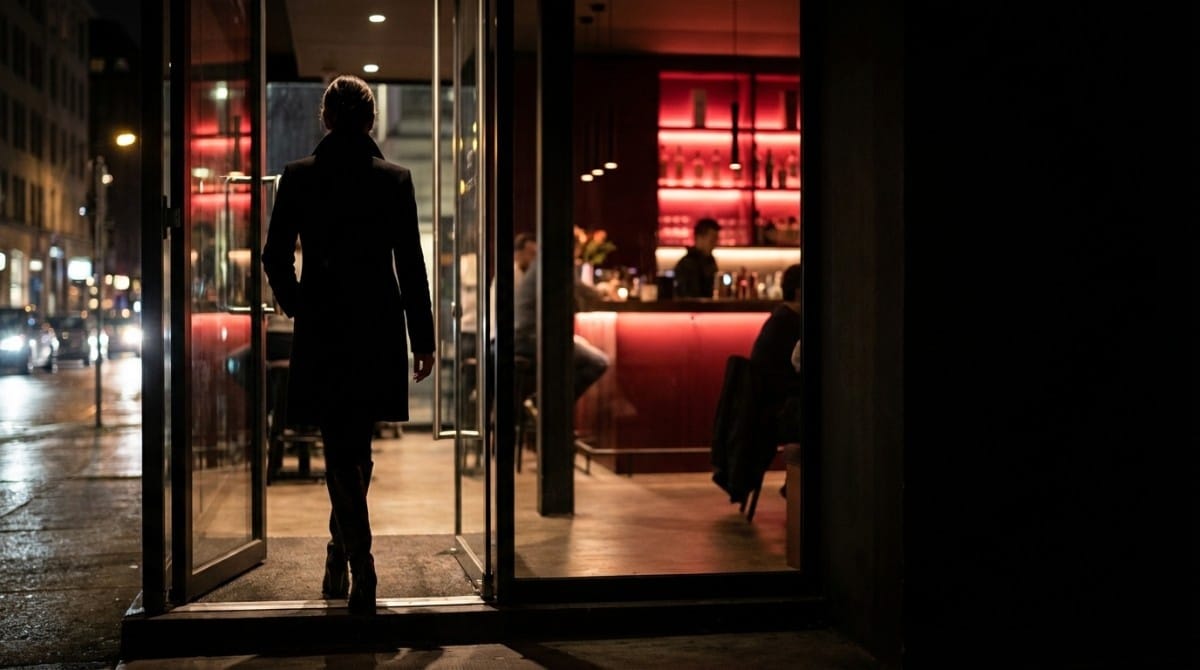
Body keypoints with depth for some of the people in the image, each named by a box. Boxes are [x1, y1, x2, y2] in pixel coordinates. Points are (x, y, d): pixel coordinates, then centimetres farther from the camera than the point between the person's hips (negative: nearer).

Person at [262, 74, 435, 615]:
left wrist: (294, 303, 21)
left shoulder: (297, 177, -1)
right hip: (378, 328, 1)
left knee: (340, 452, 2)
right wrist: (423, 338, 3)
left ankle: (360, 566, -11)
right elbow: (410, 265, -2)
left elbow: (276, 257, 1)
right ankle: (340, 558, 29)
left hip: (321, 329, -1)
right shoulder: (395, 179, -2)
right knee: (356, 447, 15)